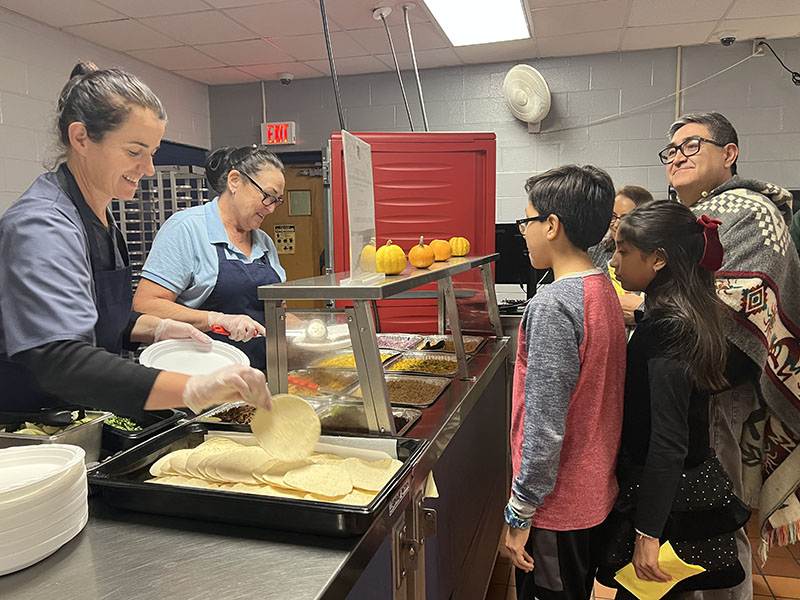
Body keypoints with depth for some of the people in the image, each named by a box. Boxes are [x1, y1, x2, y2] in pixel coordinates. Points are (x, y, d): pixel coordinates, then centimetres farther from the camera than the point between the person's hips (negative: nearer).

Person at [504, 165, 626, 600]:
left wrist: (519, 513, -15)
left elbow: (545, 427, -25)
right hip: (596, 490, 8)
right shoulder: (604, 290, 3)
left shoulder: (552, 304, -24)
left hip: (557, 502, -8)